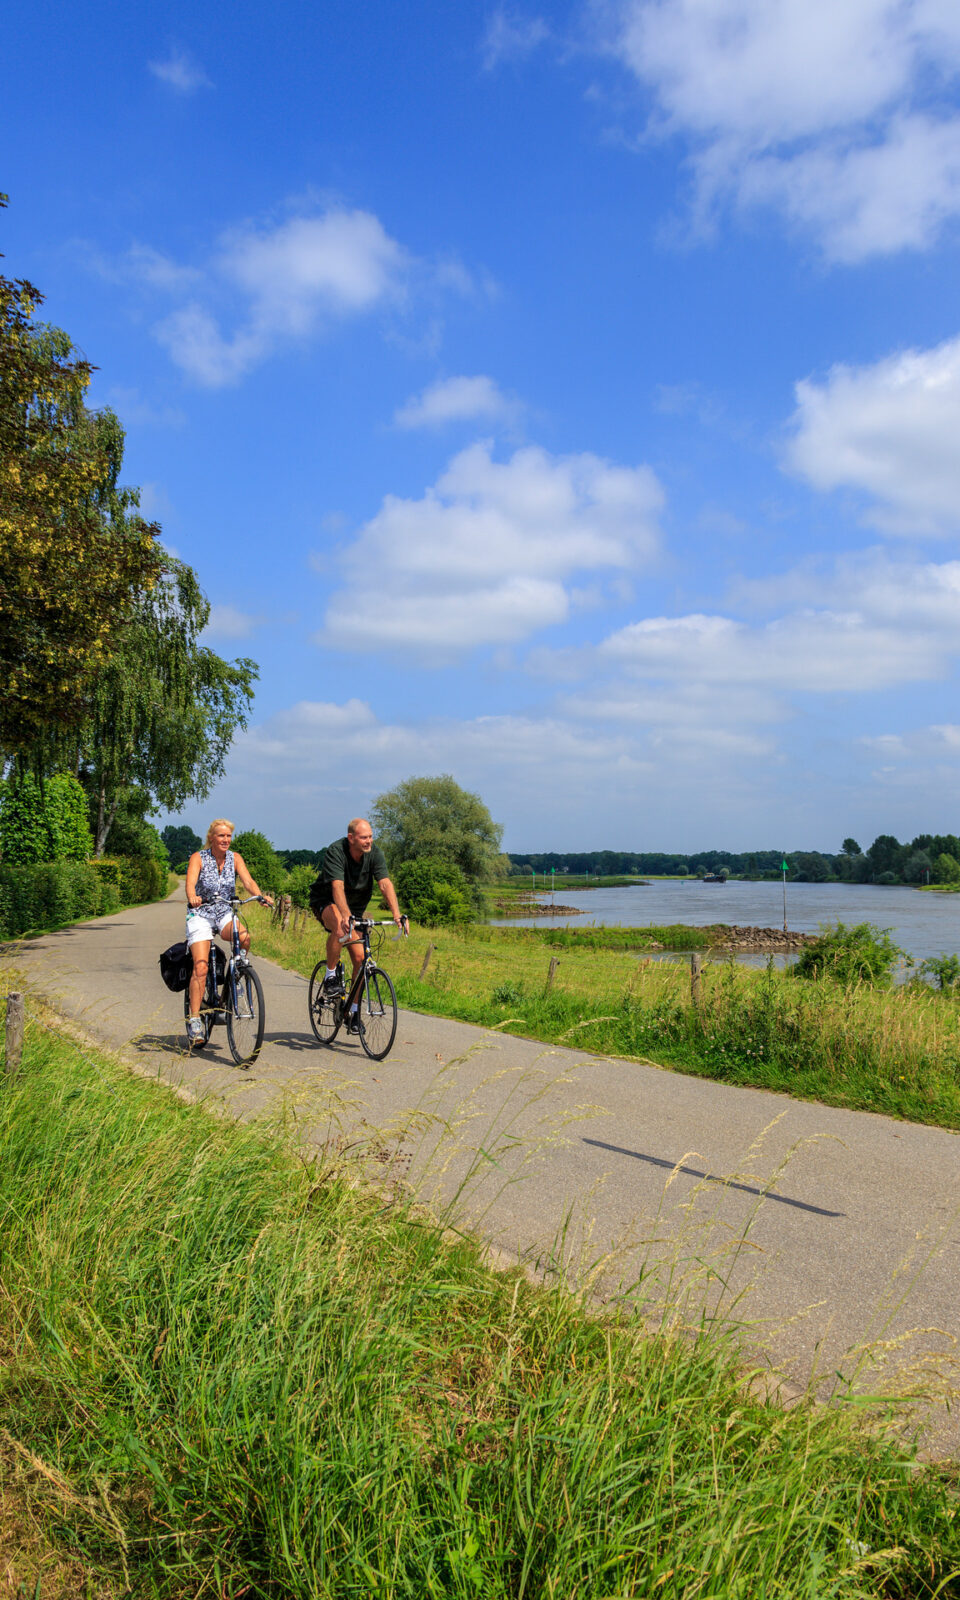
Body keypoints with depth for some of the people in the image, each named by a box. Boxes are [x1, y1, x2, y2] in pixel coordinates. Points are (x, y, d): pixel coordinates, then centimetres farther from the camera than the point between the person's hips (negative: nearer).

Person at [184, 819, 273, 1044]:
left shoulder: (234, 858, 2)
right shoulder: (198, 858, -6)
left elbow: (248, 881, -11)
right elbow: (190, 883, -22)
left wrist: (261, 896, -32)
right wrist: (192, 897, -45)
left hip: (225, 915, 2)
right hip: (200, 915, -2)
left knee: (245, 937, -30)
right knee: (200, 966, -18)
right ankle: (194, 1020, -14)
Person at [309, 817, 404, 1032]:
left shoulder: (375, 853, -16)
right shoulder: (335, 851, -27)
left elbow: (385, 884, -26)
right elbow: (338, 887, -39)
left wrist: (396, 914, -40)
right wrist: (346, 916, -54)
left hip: (355, 907, 4)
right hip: (325, 902, -4)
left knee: (360, 958, -7)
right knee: (339, 926, -38)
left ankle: (353, 1010, 7)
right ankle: (331, 976, -18)